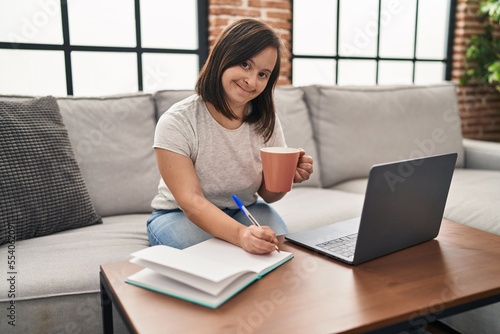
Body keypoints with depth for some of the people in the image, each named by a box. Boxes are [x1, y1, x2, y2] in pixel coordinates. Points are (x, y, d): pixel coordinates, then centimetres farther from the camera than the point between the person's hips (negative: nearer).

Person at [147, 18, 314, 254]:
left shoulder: (266, 120, -8)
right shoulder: (176, 123, -22)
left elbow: (268, 194, -1)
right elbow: (191, 202, -28)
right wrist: (240, 234, -47)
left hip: (245, 211, 4)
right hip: (180, 215, -3)